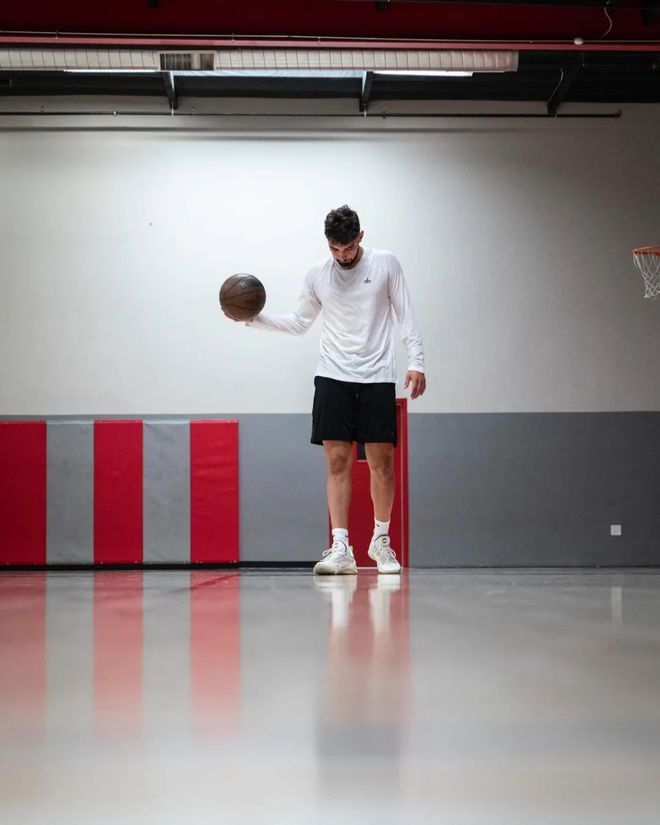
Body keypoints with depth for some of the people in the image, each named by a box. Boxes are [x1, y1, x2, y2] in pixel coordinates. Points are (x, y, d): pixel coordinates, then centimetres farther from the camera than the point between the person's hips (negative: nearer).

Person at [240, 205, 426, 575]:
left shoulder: (386, 263, 1)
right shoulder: (318, 274, 6)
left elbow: (406, 315, 3)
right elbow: (300, 323, 17)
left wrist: (416, 362, -6)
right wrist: (255, 318, 4)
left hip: (377, 378, -1)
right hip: (333, 377, 1)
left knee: (382, 463, 0)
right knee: (338, 462, -5)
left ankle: (381, 541, 17)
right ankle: (341, 548, -5)